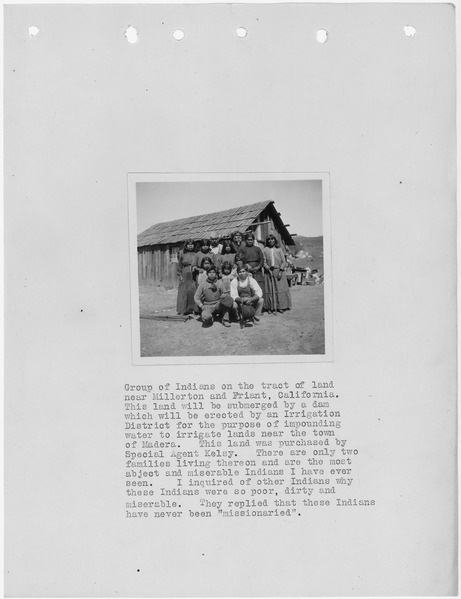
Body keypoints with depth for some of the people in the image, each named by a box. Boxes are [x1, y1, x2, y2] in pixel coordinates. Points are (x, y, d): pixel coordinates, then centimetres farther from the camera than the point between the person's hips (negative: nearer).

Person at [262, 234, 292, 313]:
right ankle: (272, 308, 3)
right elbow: (264, 262, 2)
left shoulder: (279, 249, 6)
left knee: (280, 288, -1)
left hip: (279, 271, 0)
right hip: (269, 271, 0)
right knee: (270, 290, 0)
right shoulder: (265, 250, 6)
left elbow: (283, 261, 2)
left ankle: (281, 307, 5)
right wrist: (268, 269, -11)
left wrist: (281, 271, -8)